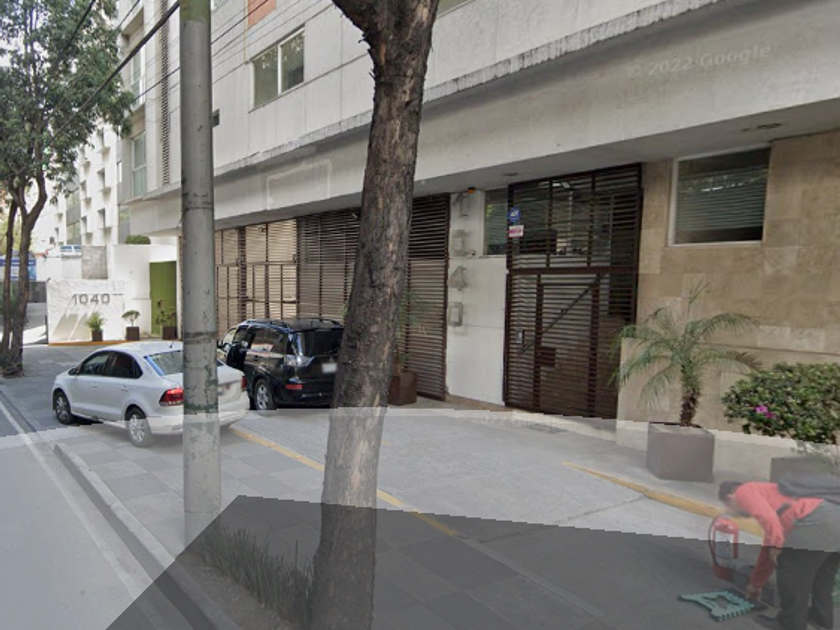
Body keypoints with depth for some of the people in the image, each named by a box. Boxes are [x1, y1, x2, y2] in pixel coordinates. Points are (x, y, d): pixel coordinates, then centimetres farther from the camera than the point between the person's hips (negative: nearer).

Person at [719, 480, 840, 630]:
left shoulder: (745, 491, 8)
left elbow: (767, 517, -16)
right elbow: (768, 550, 39)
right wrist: (756, 583, 45)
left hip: (816, 524, -10)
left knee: (791, 575, 7)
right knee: (822, 576, 29)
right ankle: (822, 618, 44)